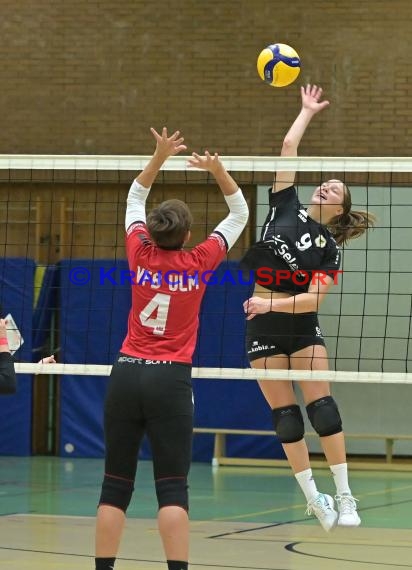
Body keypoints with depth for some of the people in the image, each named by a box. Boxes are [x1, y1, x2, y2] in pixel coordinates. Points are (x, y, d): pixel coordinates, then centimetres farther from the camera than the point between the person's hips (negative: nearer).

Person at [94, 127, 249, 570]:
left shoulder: (141, 256, 2)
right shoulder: (199, 262, -2)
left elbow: (135, 199, 20)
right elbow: (240, 213, 12)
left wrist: (160, 156, 14)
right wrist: (218, 171, 2)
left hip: (126, 375, 2)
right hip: (171, 381, -2)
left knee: (116, 485, 5)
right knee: (172, 488, -5)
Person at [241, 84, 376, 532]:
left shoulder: (329, 247, -3)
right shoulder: (286, 207, 4)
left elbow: (315, 296, -13)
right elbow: (288, 149, 5)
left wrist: (273, 305, -23)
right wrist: (307, 112, 13)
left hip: (301, 325, -2)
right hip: (262, 327, 3)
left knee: (321, 403, -10)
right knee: (283, 411, 1)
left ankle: (344, 495, -4)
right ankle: (313, 497, 7)